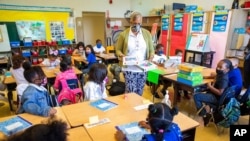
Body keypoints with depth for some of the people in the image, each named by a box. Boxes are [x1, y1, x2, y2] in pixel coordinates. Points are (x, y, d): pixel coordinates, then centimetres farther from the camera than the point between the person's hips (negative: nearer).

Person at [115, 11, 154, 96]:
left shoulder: (147, 34, 4)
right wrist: (121, 55, -20)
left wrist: (151, 58, -11)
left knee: (139, 93, 13)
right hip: (129, 69, -3)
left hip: (142, 69, 3)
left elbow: (151, 49, 9)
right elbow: (118, 49, 2)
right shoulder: (124, 34, -3)